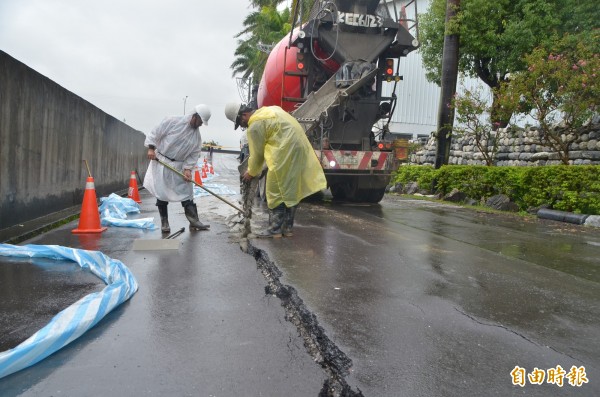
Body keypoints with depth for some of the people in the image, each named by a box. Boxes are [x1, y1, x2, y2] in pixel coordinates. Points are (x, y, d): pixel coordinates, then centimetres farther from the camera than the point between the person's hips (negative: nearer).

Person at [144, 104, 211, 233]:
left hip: (179, 166, 4)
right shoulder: (172, 121, -12)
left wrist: (188, 168, -12)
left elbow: (194, 155, 0)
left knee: (186, 193, 1)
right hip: (161, 161, -3)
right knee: (162, 193, 0)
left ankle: (194, 221, 3)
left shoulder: (197, 136, 0)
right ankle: (164, 222, 11)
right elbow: (155, 133, -7)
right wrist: (151, 148, -15)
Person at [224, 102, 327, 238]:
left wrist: (251, 173, 12)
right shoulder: (267, 111, 19)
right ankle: (287, 228, 20)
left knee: (276, 192, 0)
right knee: (291, 191, 13)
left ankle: (275, 229, 5)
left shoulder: (255, 125, -10)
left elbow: (257, 153, -3)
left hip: (286, 153, -10)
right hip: (299, 147, 10)